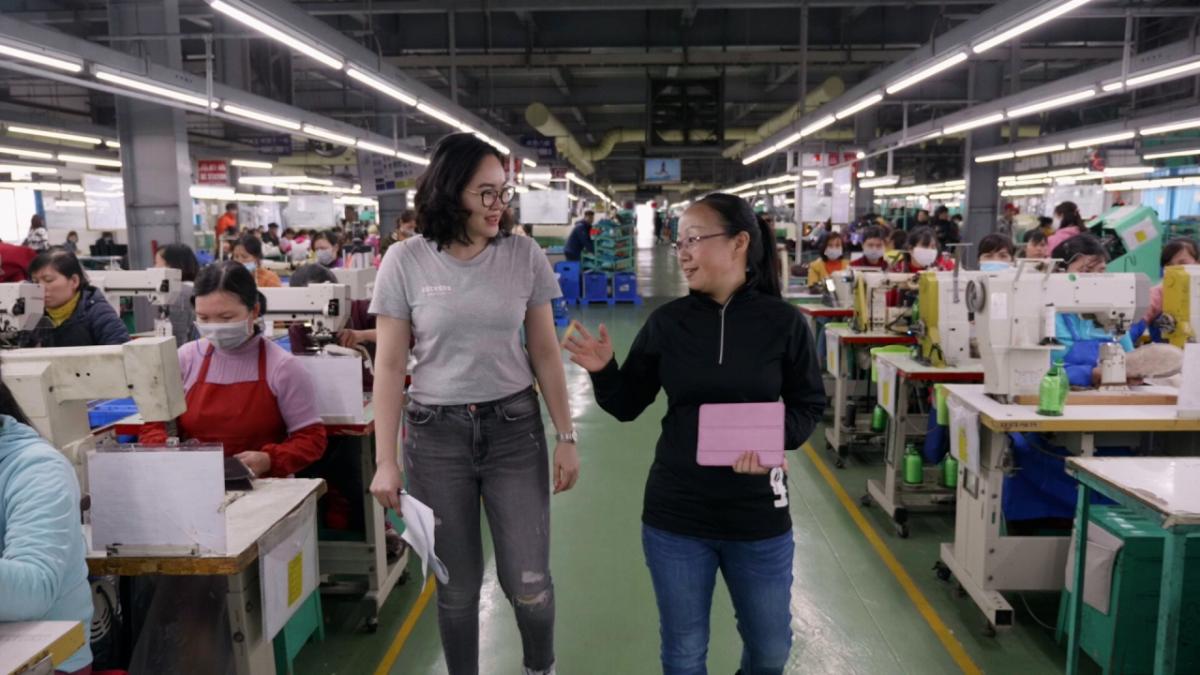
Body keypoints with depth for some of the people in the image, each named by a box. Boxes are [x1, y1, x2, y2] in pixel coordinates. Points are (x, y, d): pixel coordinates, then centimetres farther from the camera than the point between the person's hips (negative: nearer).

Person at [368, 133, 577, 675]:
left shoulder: (525, 255, -3)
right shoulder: (405, 261, -6)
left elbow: (545, 353, 3)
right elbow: (389, 366, -4)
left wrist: (565, 436, 2)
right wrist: (385, 460, -5)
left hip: (514, 429, 1)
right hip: (436, 434, 0)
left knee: (528, 583, 5)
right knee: (456, 585, 11)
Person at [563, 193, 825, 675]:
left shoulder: (782, 322, -8)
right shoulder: (667, 322, -5)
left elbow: (808, 405, 0)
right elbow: (628, 406, 1)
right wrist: (604, 372, -18)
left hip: (759, 515, 0)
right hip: (675, 515, 1)